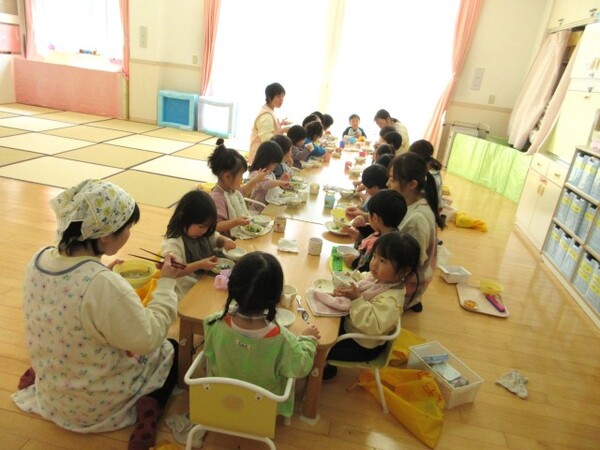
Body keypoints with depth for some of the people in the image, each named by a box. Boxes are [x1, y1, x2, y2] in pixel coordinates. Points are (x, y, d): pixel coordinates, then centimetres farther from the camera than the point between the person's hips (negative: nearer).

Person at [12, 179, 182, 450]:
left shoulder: (40, 259, -13)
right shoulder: (105, 285, -36)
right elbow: (147, 339, -24)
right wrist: (166, 283, -17)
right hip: (93, 404, -7)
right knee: (170, 350, 15)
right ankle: (147, 414, 1)